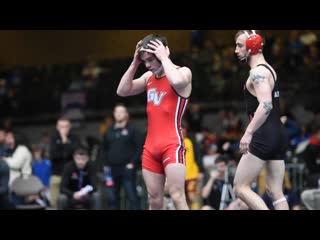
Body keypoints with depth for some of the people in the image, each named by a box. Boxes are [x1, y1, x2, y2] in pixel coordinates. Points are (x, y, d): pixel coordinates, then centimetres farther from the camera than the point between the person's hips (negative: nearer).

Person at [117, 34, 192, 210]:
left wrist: (164, 57, -14)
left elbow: (177, 81, -28)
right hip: (151, 145, 6)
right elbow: (122, 91, 10)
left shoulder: (183, 72, -4)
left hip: (172, 144, -6)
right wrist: (135, 63, 4)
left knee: (177, 195, -14)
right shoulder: (149, 77, 15)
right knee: (154, 198, 7)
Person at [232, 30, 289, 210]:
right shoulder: (268, 69, 20)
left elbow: (266, 105, -26)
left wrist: (248, 133, -28)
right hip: (279, 133, 10)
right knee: (276, 192, 8)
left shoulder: (258, 72, -12)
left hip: (265, 135, -10)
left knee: (240, 187, -6)